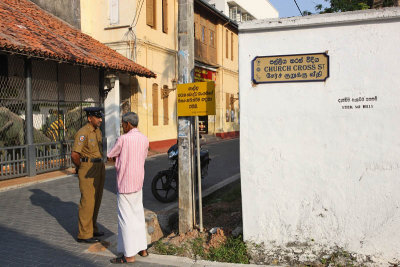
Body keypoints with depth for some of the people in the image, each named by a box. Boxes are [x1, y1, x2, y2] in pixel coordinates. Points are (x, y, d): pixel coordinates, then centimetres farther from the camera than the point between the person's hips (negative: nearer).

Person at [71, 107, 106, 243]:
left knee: (96, 201, 15)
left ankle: (92, 229, 27)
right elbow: (74, 155, -23)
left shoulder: (97, 131, 12)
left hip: (99, 169, 9)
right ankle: (84, 235, 5)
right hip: (87, 170, -9)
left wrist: (100, 165, 15)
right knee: (87, 201, -4)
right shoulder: (83, 133, -16)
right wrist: (81, 168, -9)